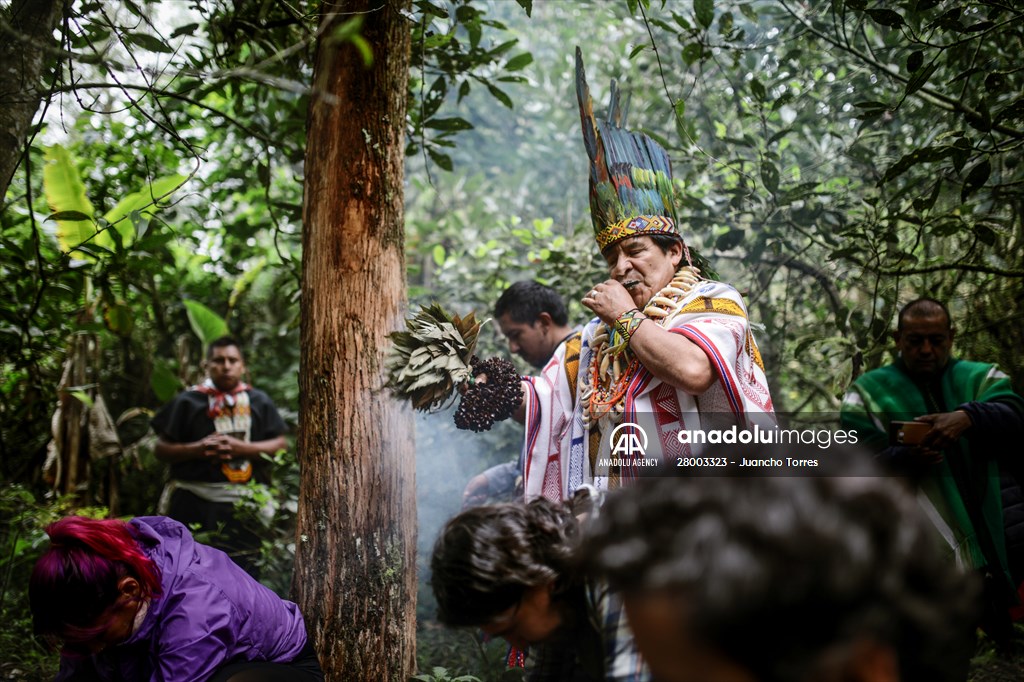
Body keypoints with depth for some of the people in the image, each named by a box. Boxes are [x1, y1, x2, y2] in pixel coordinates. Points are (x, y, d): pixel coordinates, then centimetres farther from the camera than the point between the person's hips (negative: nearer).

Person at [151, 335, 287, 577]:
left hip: (242, 504, 1)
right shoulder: (188, 401, 5)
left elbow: (280, 445, 3)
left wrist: (242, 448, -11)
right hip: (193, 504, -1)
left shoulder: (259, 402, 10)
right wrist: (195, 449, -13)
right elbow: (161, 449, 5)